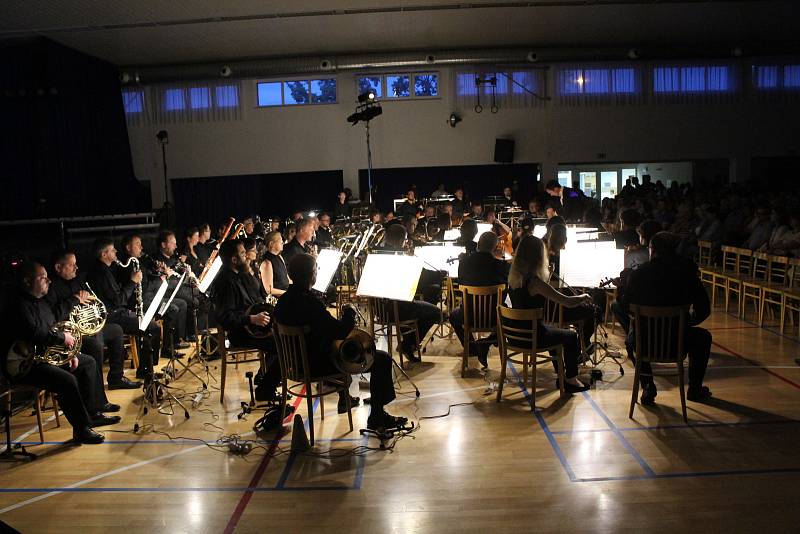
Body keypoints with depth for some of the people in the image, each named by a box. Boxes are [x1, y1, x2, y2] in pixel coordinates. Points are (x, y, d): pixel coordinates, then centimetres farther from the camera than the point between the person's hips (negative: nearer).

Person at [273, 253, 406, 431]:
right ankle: (377, 418, 1)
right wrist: (350, 312, -8)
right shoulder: (310, 302, -29)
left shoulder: (284, 300, 0)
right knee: (382, 358, -6)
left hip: (298, 360, 10)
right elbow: (341, 331, -26)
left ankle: (344, 399, 47)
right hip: (318, 365, -9)